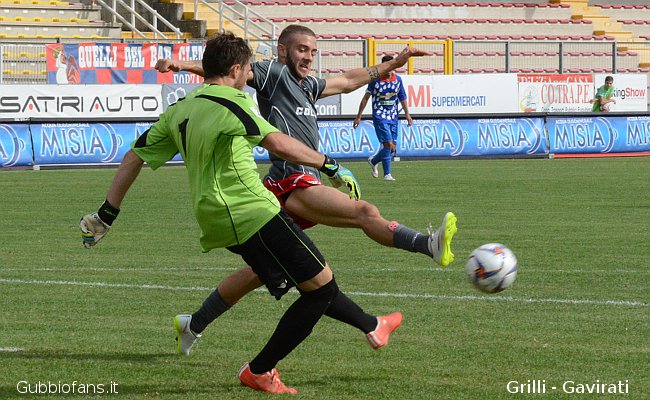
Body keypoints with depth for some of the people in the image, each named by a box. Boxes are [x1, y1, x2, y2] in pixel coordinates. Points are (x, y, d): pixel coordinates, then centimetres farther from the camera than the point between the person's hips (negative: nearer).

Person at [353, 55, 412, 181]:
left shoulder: (398, 79, 5)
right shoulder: (375, 79, -7)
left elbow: (402, 98, 15)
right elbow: (366, 98, 0)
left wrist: (407, 114, 6)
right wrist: (358, 116, 1)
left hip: (394, 117, 5)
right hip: (380, 117, -5)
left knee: (393, 148, 6)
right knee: (389, 144, -16)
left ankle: (373, 161, 32)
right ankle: (387, 174, -6)